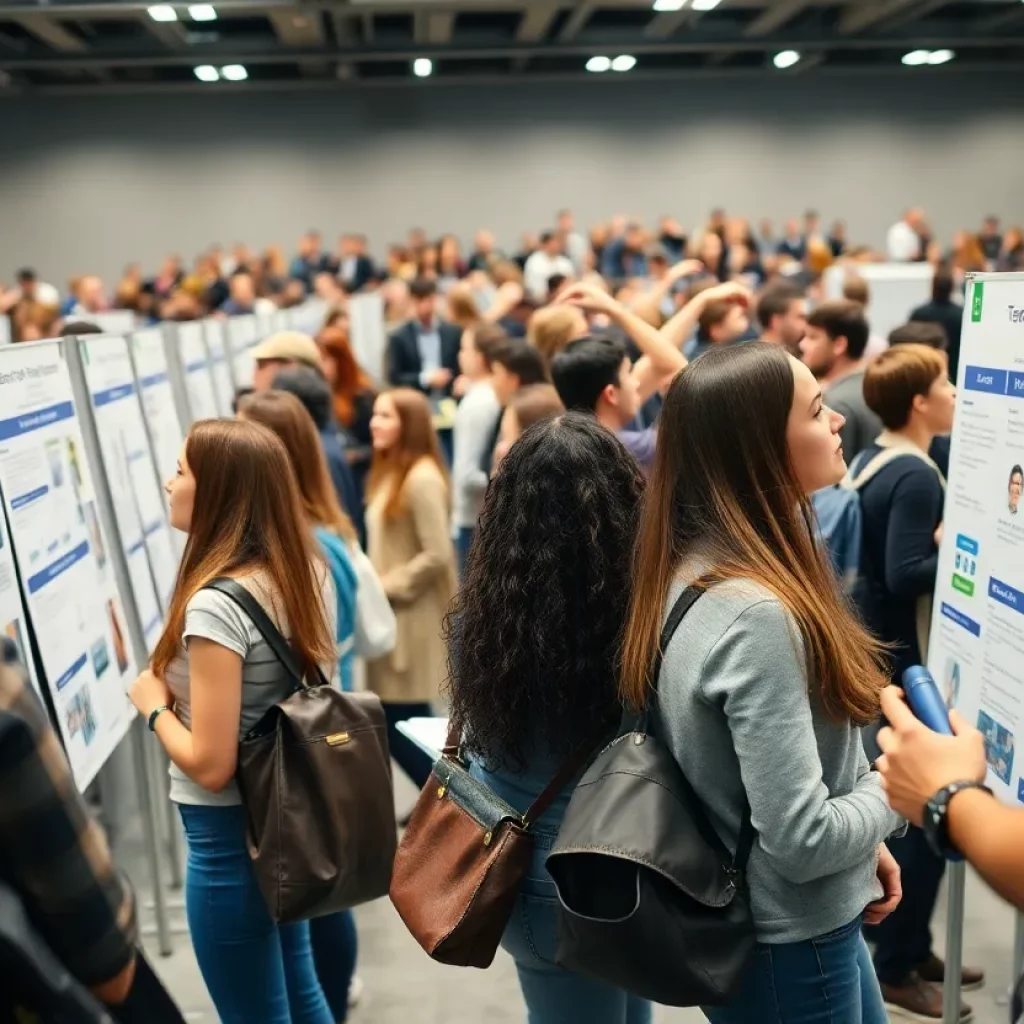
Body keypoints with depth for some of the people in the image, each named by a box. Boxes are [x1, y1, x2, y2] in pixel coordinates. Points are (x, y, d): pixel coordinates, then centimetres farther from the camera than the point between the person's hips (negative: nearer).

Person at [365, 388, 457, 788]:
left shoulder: (422, 478, -17)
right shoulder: (389, 473, 11)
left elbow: (437, 555, -21)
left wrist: (387, 587, -14)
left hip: (413, 619, -9)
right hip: (391, 616, 9)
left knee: (399, 725, -3)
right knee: (401, 723, 13)